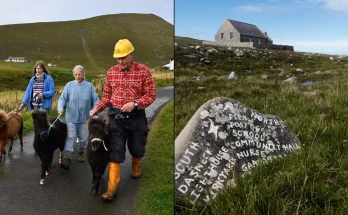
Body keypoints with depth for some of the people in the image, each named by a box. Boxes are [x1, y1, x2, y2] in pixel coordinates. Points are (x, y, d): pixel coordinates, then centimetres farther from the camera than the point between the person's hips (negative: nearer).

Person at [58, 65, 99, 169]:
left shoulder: (89, 86, 0)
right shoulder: (69, 85, 0)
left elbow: (95, 101, 2)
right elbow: (62, 98, -2)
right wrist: (60, 108, -19)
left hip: (84, 118, 1)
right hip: (71, 118, -1)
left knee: (83, 138, 14)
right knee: (70, 137, -8)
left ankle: (81, 153, 38)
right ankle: (66, 160, -13)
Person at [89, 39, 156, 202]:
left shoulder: (143, 70, -8)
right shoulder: (111, 72, 2)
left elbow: (151, 95, -9)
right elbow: (107, 96, 8)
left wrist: (134, 104, -22)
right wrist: (96, 109, -7)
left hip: (136, 116, -1)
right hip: (116, 116, 1)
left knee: (137, 147, 17)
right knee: (115, 151, -1)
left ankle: (136, 165, 51)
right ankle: (112, 186, 5)